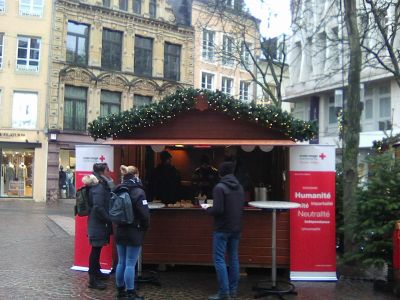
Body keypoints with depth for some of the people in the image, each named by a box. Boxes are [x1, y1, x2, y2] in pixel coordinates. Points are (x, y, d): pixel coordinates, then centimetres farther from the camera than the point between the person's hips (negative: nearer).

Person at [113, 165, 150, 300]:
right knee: (130, 264, -2)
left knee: (121, 262, 14)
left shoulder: (117, 191, 5)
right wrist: (145, 227, -1)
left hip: (120, 231, 6)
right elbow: (144, 213, -18)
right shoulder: (138, 191, -15)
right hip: (134, 232, -6)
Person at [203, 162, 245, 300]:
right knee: (234, 258, 13)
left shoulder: (219, 187, -16)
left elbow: (218, 209, -22)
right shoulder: (240, 187, 7)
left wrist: (208, 209, -3)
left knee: (219, 259, -2)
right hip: (236, 228, 7)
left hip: (222, 229, -7)